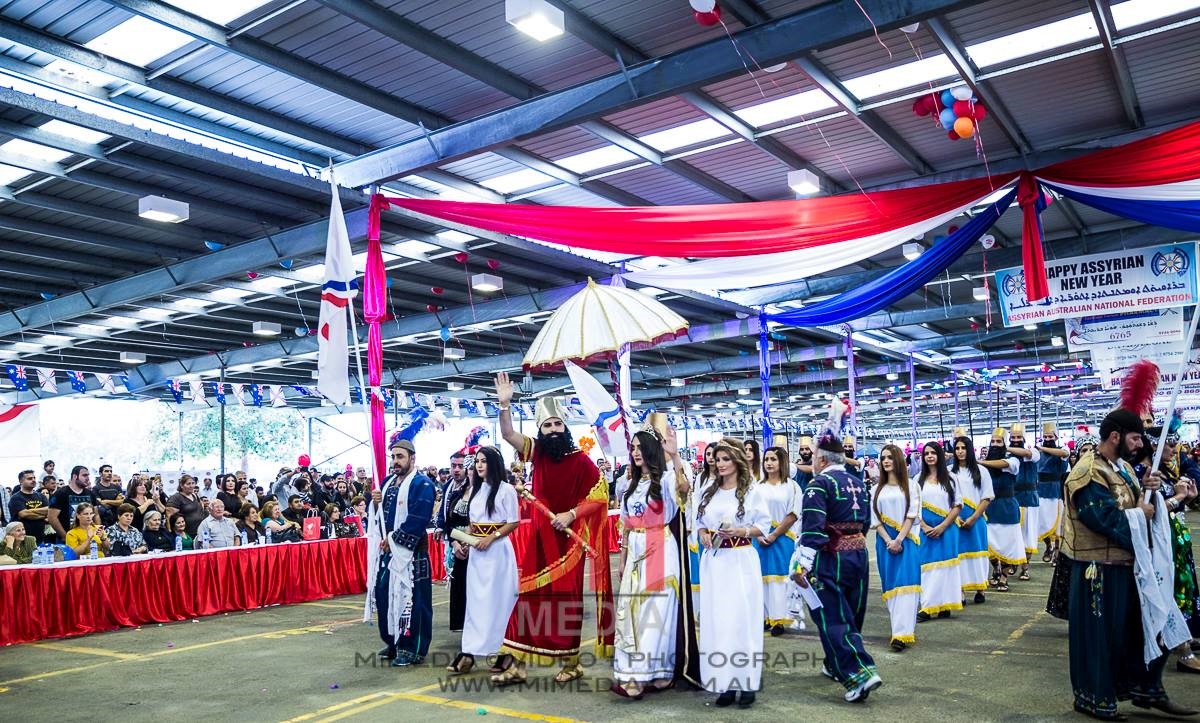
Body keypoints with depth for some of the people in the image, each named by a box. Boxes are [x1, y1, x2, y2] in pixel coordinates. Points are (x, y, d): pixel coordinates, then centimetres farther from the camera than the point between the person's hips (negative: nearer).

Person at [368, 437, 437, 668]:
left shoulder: (422, 484, -11)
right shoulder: (388, 482, 14)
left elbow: (418, 519, -20)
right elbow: (379, 514, 19)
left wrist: (392, 539, -16)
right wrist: (375, 502, -3)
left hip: (410, 553, -8)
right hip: (386, 550, 8)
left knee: (410, 599, -3)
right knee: (383, 595, 12)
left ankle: (412, 649, 8)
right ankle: (392, 642, 27)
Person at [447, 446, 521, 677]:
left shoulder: (506, 489, -6)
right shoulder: (474, 489, 12)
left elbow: (514, 522, -8)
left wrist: (491, 537, -15)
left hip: (497, 549, -6)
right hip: (476, 550, 6)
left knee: (498, 599, -1)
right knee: (475, 599, 5)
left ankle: (504, 651, 7)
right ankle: (469, 651, 5)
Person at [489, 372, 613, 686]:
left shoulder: (580, 460, -7)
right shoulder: (537, 453, 2)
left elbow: (600, 495, -7)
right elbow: (507, 434, -6)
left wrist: (570, 514, -15)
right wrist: (504, 404, -21)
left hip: (568, 539, -3)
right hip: (539, 537, 3)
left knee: (566, 600, 4)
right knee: (527, 596, 3)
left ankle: (571, 662, 19)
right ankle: (518, 665, 9)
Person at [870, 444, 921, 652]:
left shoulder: (911, 485, 3)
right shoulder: (877, 489, 11)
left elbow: (912, 515, -4)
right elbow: (875, 519, 5)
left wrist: (899, 539, -12)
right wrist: (888, 541, -8)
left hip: (906, 541, -3)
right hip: (885, 542, 4)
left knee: (905, 584, -11)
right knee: (890, 585, 4)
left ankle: (902, 634, -16)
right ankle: (901, 627, 13)